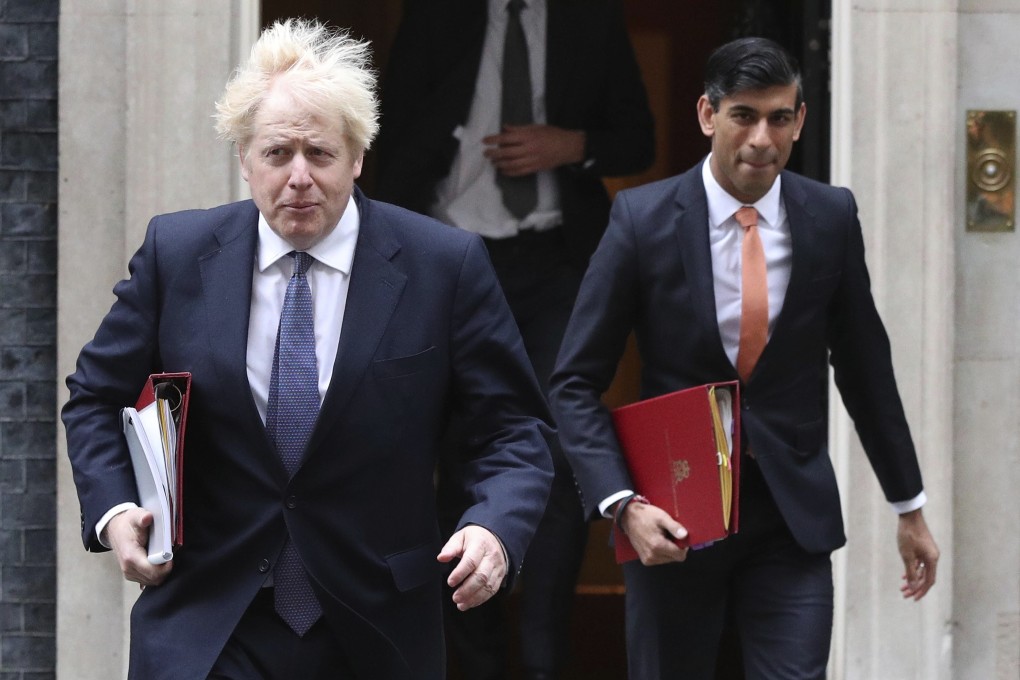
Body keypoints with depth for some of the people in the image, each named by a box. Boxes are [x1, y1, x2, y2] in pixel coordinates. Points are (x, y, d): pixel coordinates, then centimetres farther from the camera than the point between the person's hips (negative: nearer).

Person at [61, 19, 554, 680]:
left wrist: (496, 528, -20)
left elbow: (516, 426, -1)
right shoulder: (176, 253, 0)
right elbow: (98, 397, 11)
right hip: (204, 626, 0)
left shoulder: (446, 265, -5)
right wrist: (113, 510, -7)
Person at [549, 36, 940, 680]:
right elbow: (576, 381, -5)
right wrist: (623, 504, -18)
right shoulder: (644, 218, -8)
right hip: (672, 519, -1)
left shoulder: (832, 217, 0)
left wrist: (909, 506, 15)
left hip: (793, 512, 1)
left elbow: (865, 366, 11)